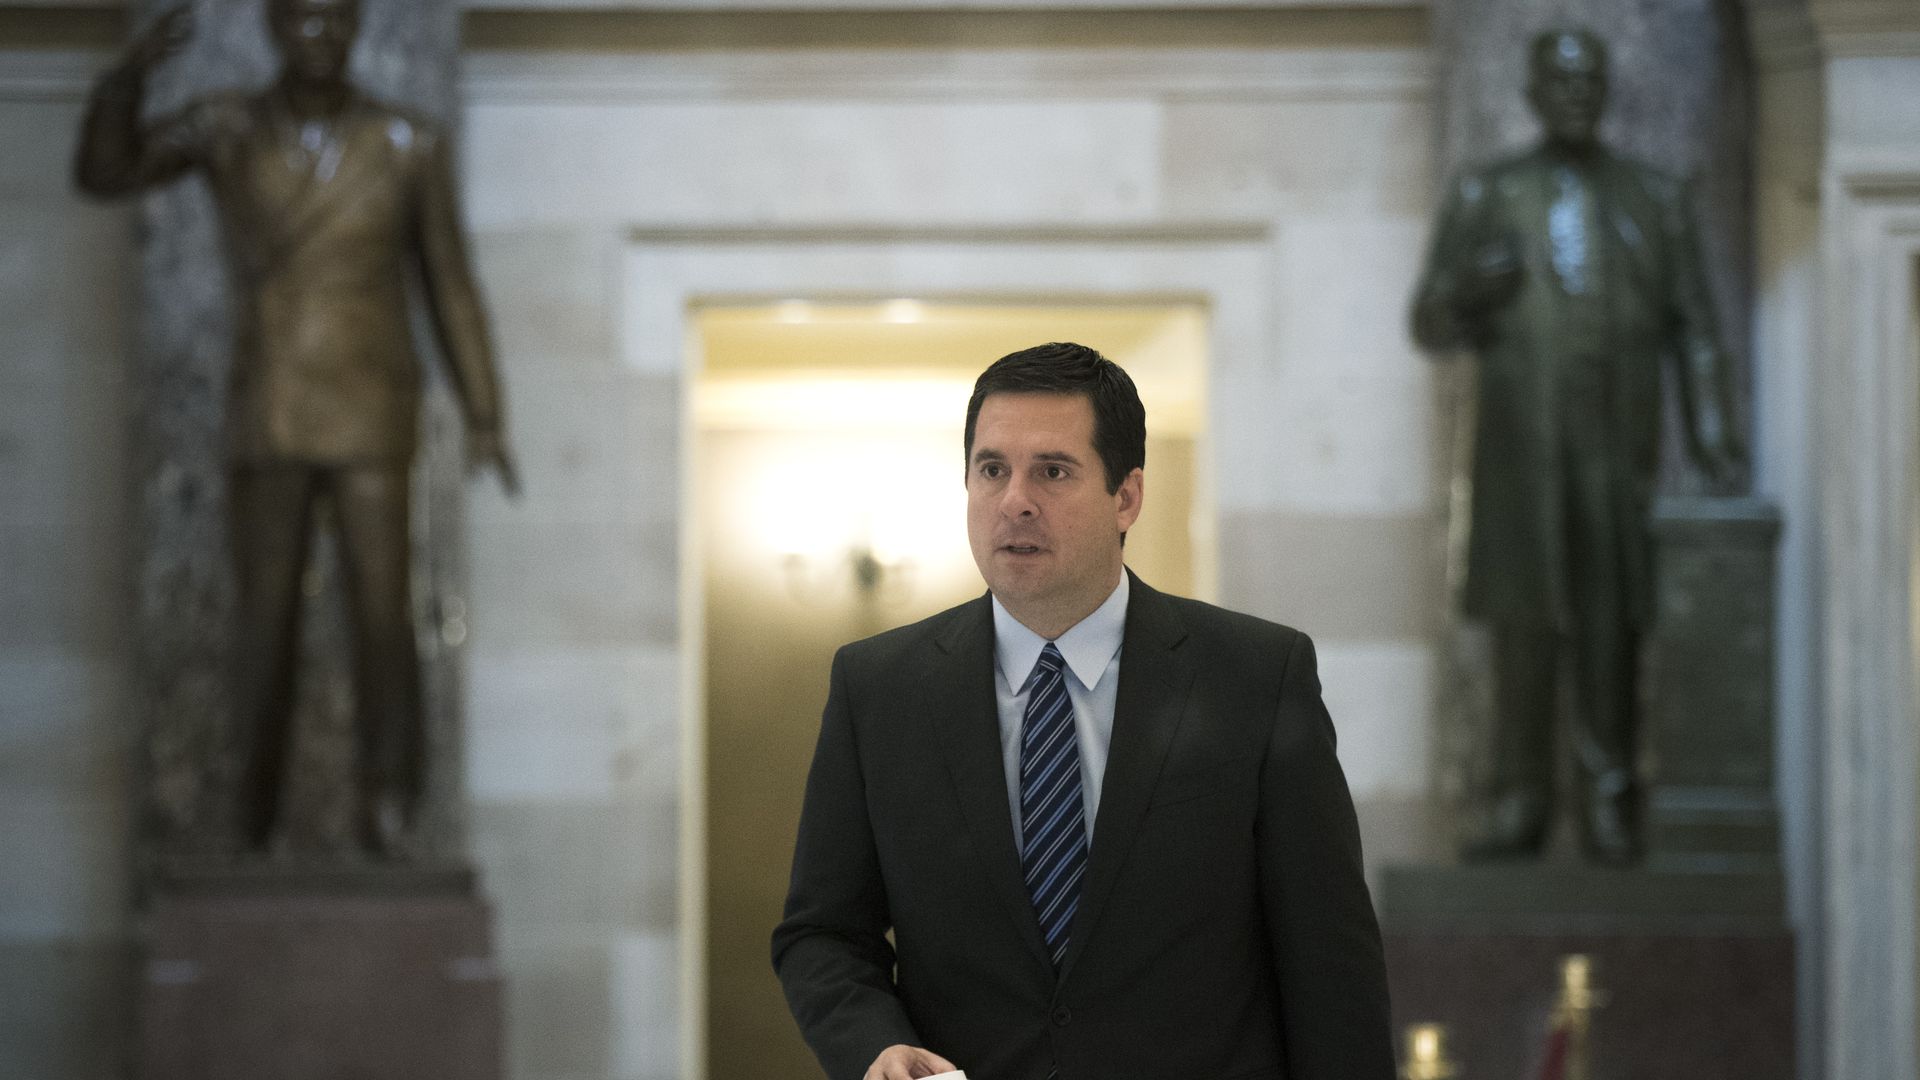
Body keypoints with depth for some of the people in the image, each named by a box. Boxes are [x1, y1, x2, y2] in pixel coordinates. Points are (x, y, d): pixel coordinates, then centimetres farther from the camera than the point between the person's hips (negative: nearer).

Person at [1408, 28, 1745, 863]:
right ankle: (1518, 808, 3)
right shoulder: (1484, 196, 9)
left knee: (1610, 621, -5)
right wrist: (1466, 292, -17)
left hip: (1619, 442, 0)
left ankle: (1609, 811, -1)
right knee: (1524, 618, -3)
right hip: (1518, 441, 0)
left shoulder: (1656, 199, 10)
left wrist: (1712, 435, -6)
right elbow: (1431, 325, 7)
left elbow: (1692, 329, 6)